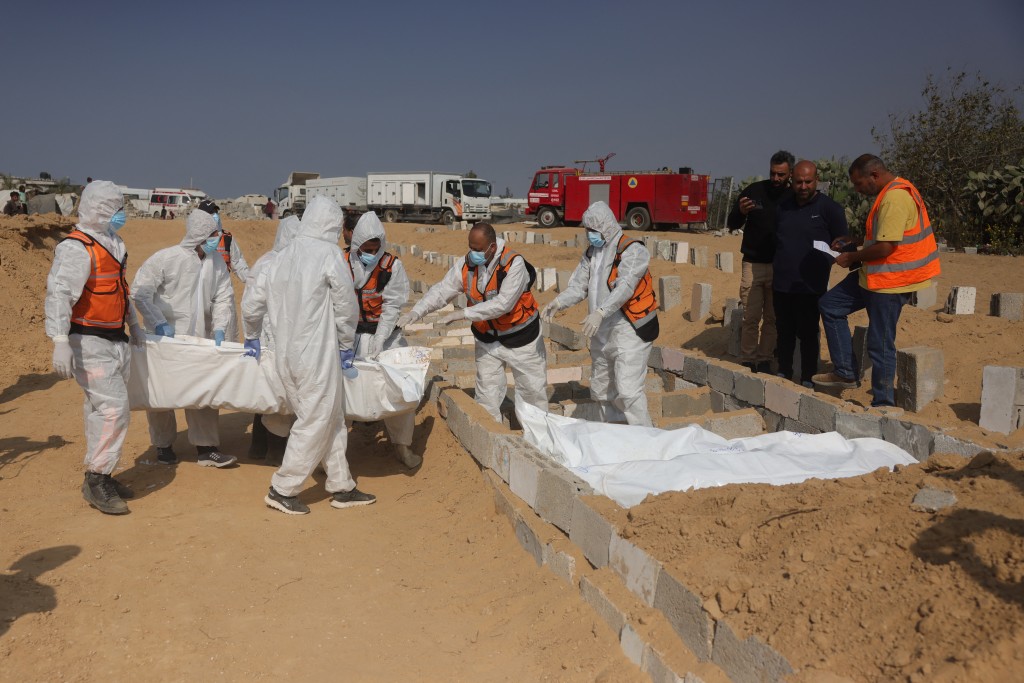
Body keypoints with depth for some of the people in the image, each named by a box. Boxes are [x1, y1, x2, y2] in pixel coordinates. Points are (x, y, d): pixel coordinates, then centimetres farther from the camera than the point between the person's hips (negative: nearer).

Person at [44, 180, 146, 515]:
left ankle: (100, 477, 24)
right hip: (90, 344, -9)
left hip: (115, 341, 9)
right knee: (112, 407, -14)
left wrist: (134, 325, 32)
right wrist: (60, 343, -31)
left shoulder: (111, 245, 16)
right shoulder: (76, 248, -15)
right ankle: (95, 481, -4)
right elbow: (59, 294, -24)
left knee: (102, 410, 14)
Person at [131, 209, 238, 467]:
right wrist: (159, 324, -17)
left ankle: (206, 449, 14)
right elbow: (139, 292, -13)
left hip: (200, 339, 4)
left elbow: (223, 297, 5)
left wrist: (219, 328, -8)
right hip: (166, 338, -4)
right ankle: (163, 446, 26)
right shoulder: (166, 258, -16)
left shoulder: (217, 262, -1)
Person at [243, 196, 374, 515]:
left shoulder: (284, 255, 8)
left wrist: (252, 336, 28)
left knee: (333, 419, 15)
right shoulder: (329, 254, -10)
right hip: (317, 355, -7)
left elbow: (251, 303, 12)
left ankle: (342, 487, 22)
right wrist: (346, 345, 6)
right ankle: (282, 490, 11)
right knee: (315, 423, 5)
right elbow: (347, 306, -7)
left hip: (286, 354, 7)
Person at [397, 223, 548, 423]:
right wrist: (417, 311, -29)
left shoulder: (514, 263, -25)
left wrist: (465, 313, -35)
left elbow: (503, 303, -33)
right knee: (487, 395, 8)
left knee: (533, 390, 10)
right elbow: (442, 290, -13)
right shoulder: (465, 265, -10)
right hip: (487, 339, 4)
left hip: (520, 337, -4)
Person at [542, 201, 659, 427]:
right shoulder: (591, 253, 12)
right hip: (602, 332, 8)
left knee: (628, 391, -15)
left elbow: (625, 286, -27)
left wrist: (600, 312, -40)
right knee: (600, 389, 16)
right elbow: (578, 286, 5)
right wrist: (559, 302, -14)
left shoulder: (632, 250, -12)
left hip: (630, 331, -8)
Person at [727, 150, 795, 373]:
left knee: (772, 318, 4)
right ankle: (747, 361, 7)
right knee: (751, 317, -2)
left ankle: (764, 360, 14)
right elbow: (732, 224, 2)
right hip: (753, 264, -1)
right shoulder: (754, 190, 0)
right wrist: (740, 212, -20)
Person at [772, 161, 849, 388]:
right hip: (781, 283, 5)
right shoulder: (783, 206, 11)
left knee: (807, 333, 3)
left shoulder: (829, 208, -4)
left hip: (809, 285, -4)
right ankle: (783, 372, 27)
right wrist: (777, 266, 10)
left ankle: (808, 379, 14)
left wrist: (824, 259, -13)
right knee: (784, 331, 14)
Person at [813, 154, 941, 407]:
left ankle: (883, 403, 12)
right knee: (830, 305, 11)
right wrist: (851, 246, 10)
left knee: (880, 344, -2)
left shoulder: (895, 199, -22)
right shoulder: (891, 192, 12)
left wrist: (852, 257, -12)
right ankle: (845, 372, 15)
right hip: (874, 275, 11)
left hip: (889, 281, -11)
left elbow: (884, 246, -27)